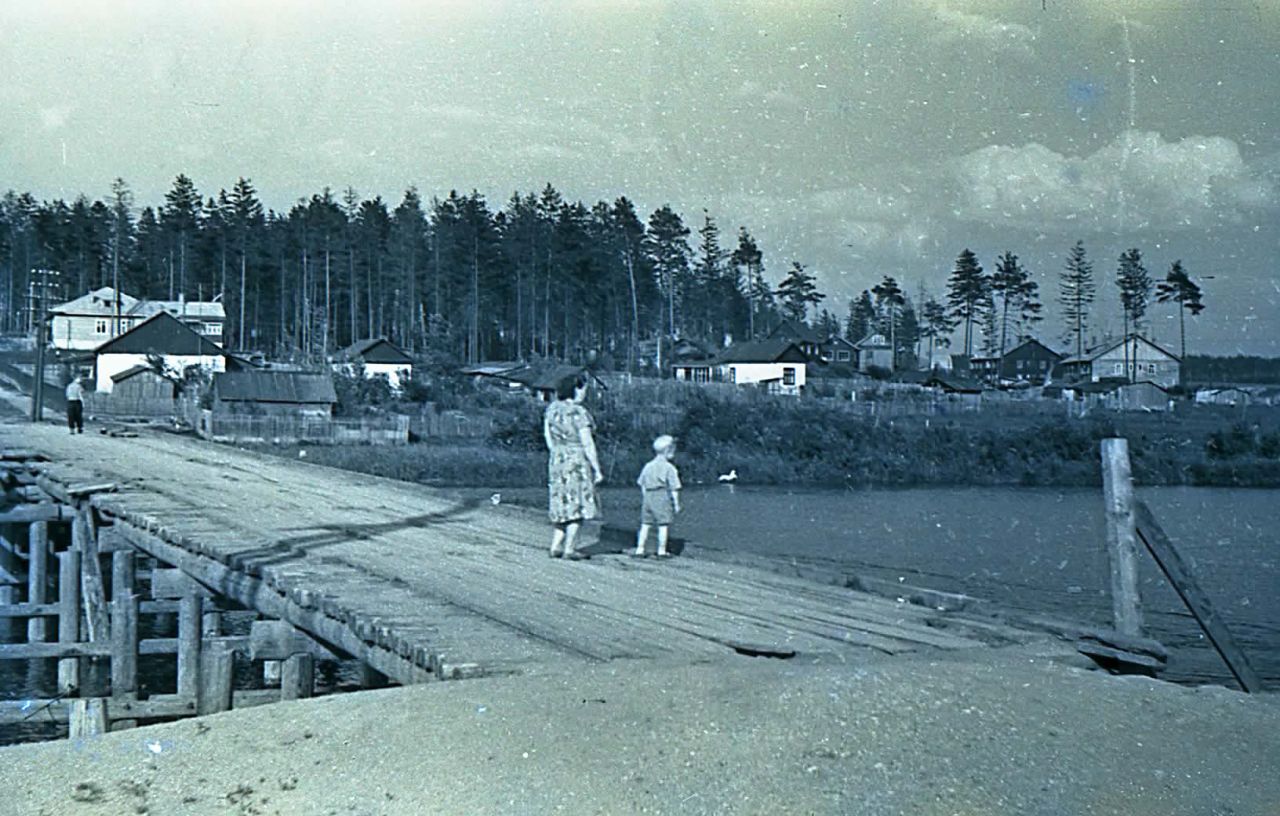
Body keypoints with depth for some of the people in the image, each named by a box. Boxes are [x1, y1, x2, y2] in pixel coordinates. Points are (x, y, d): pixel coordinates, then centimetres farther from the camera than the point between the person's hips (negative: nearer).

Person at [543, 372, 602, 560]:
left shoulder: (552, 409, 5)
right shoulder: (579, 413, -15)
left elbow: (548, 436, 12)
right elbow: (587, 444, -15)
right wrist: (597, 470, -9)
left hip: (557, 460, 7)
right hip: (578, 462, -7)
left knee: (563, 504, 16)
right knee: (578, 506, 2)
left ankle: (556, 547, 16)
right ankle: (569, 550, 4)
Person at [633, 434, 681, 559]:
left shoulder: (648, 466, 8)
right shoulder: (669, 468, -8)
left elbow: (642, 485, 12)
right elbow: (674, 488, -8)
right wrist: (676, 503, -1)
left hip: (648, 497, 5)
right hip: (663, 497, -5)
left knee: (645, 524, 9)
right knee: (663, 525, 2)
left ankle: (639, 550, 10)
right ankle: (661, 551, 4)